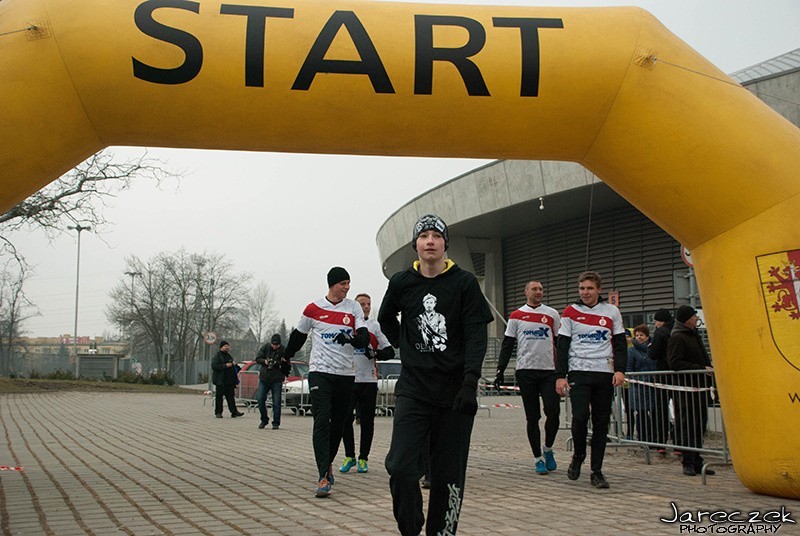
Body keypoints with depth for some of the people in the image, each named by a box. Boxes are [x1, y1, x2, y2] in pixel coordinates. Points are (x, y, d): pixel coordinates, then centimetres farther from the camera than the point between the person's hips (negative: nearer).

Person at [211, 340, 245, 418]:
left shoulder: (229, 356, 21)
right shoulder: (216, 356, -2)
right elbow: (214, 366, -17)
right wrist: (225, 365, -19)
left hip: (229, 381, 6)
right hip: (220, 381, -6)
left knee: (231, 397, 2)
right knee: (219, 397, -1)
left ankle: (234, 412, -2)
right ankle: (218, 413, 6)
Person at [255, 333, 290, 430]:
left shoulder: (283, 351, -4)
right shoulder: (265, 348, 2)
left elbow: (288, 367, -2)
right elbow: (257, 358, 5)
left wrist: (284, 362, -23)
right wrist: (264, 361, -14)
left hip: (277, 380, -2)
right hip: (264, 378, 2)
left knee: (276, 402, -1)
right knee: (260, 399, -1)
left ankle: (276, 423, 9)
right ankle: (264, 420, 16)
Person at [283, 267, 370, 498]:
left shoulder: (354, 308, 5)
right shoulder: (314, 309, 2)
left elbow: (364, 337, -6)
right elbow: (298, 336, 16)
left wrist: (351, 339, -27)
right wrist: (285, 358, 24)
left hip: (345, 374, 3)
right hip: (320, 372, -2)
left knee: (338, 423, 10)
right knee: (322, 420, -14)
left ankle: (327, 464, 31)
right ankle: (324, 476, -18)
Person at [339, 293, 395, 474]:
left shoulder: (375, 325, 8)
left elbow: (389, 351, 6)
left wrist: (375, 353, -12)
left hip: (368, 379, 0)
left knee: (367, 421, 3)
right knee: (346, 419, -1)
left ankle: (363, 458, 13)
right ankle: (349, 456, 13)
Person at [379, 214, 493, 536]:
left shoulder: (464, 283, -1)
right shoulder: (401, 283, 6)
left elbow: (476, 336, -7)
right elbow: (385, 320, 25)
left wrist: (470, 383, -19)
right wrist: (406, 348, 11)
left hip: (455, 391, -1)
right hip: (413, 390, 1)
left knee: (449, 474, 4)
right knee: (401, 467, -11)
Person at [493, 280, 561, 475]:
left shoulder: (552, 314, 9)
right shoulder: (516, 316, 7)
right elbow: (507, 345, 7)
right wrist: (500, 370, -1)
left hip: (549, 371, 0)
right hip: (526, 371, 0)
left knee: (553, 412, -9)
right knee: (532, 417, 3)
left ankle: (548, 449, 15)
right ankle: (538, 458, 13)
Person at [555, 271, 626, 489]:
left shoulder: (612, 312, 10)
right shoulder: (571, 312, 6)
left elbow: (620, 343, 11)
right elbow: (562, 346, 5)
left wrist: (620, 370, -4)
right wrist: (560, 376, -2)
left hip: (605, 373, 2)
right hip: (578, 372, -2)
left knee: (601, 423, 2)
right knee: (580, 416, -16)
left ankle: (596, 471, 10)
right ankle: (578, 456, 11)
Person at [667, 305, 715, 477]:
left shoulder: (694, 334, 19)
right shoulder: (677, 338, -11)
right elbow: (675, 363, -20)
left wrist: (708, 368, 14)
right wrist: (701, 369, -19)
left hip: (700, 388, 9)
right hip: (687, 389, -9)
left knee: (700, 426, 11)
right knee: (688, 427, -6)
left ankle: (697, 462, 17)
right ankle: (689, 463, 0)